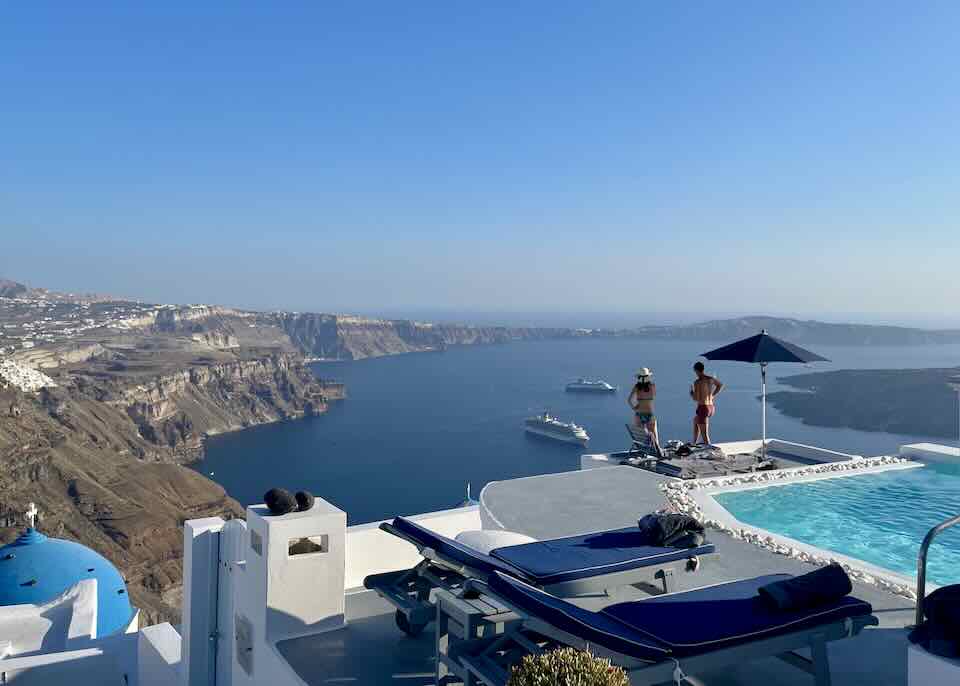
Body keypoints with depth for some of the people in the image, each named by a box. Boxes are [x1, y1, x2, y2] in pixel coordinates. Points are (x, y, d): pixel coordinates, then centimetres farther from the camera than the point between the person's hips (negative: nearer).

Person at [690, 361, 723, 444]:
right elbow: (720, 385, 25)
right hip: (711, 407, 9)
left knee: (705, 436, -5)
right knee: (695, 420, 34)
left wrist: (691, 392, 3)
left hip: (703, 408, -9)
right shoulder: (711, 379, 5)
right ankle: (694, 444, 43)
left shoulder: (697, 382, -17)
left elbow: (696, 398, -17)